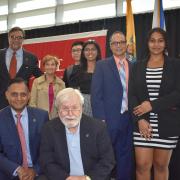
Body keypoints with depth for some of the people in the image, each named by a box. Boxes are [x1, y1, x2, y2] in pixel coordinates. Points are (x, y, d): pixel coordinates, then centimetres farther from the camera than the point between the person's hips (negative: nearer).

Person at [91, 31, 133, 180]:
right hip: (108, 120, -3)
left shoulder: (133, 67, 10)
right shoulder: (102, 65, 0)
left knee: (125, 159, 12)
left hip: (128, 120, 3)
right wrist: (100, 119, -12)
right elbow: (96, 94, -6)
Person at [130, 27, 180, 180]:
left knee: (161, 165, 7)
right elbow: (133, 95, 3)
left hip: (167, 124, -1)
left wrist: (152, 105, -14)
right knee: (142, 165, 0)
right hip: (143, 123, 1)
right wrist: (140, 119, -11)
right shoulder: (138, 67, 8)